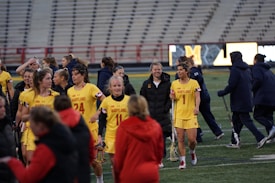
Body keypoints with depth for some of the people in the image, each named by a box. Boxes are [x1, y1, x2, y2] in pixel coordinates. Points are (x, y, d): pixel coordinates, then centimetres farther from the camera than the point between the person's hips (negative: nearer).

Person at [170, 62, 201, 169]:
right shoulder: (174, 84, 8)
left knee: (192, 139, -6)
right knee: (180, 139, -3)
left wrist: (197, 107, -26)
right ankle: (182, 161, 5)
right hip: (179, 115, 2)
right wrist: (172, 97, -6)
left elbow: (197, 97, -7)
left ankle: (192, 152, 26)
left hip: (191, 115, -2)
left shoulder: (194, 83, -1)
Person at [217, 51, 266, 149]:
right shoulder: (247, 69, 12)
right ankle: (234, 142, 16)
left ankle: (260, 138, -14)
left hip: (239, 100, -9)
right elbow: (251, 83, 16)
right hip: (247, 99, 9)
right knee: (236, 120, 14)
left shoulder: (235, 69, -14)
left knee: (246, 120, -6)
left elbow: (231, 85, -18)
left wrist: (222, 92, -6)